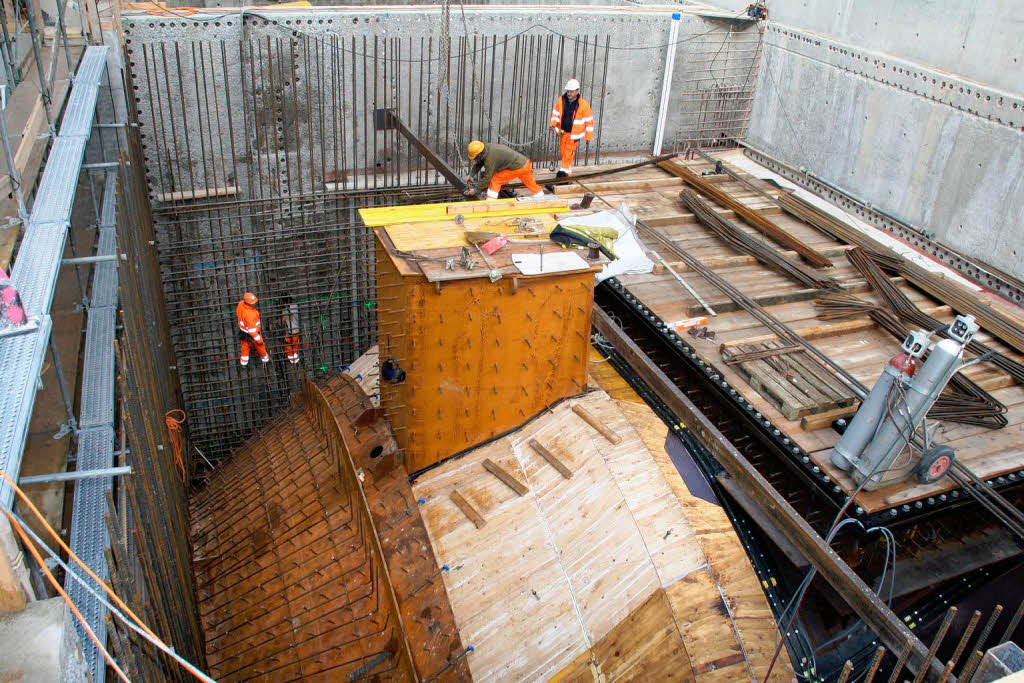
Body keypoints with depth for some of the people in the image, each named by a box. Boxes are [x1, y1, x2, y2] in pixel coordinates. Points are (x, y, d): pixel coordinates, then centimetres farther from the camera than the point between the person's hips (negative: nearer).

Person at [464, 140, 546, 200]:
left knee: (495, 181, -6)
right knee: (532, 185, 23)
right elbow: (479, 163, 19)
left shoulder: (490, 158, -23)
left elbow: (487, 178, -17)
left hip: (518, 168, -9)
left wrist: (476, 190, -8)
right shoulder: (487, 147, 3)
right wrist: (471, 175, 14)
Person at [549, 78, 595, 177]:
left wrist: (588, 136, -4)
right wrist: (553, 124, -10)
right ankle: (568, 172, 27)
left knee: (569, 153, -6)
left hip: (574, 133, -5)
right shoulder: (561, 100, -4)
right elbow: (555, 113, 8)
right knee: (562, 152, 12)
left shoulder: (583, 104, -13)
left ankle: (564, 170, 7)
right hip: (562, 131, 5)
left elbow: (589, 120, -5)